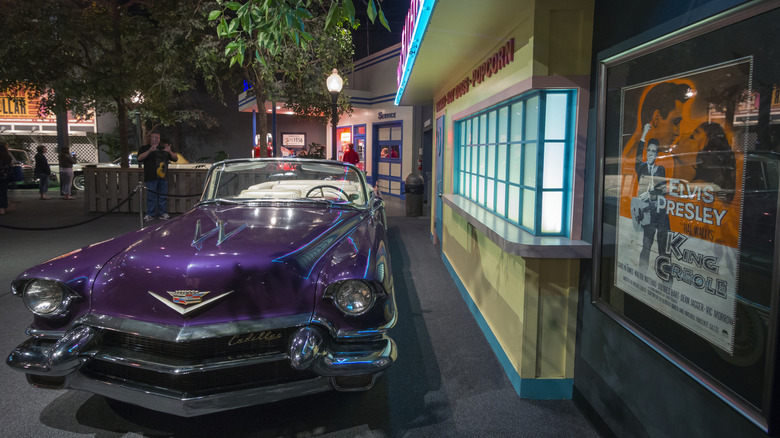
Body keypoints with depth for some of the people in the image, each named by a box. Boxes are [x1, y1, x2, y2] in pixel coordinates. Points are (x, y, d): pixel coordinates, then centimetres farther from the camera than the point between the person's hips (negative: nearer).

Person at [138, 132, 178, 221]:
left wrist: (169, 151, -9)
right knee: (151, 196, -4)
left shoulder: (163, 148, 18)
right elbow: (139, 158, -9)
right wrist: (149, 151, -23)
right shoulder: (144, 148, 9)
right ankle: (150, 214, 3)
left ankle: (163, 213, 12)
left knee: (163, 196, 5)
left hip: (163, 177, 3)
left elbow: (175, 158, 12)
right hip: (151, 177, -3)